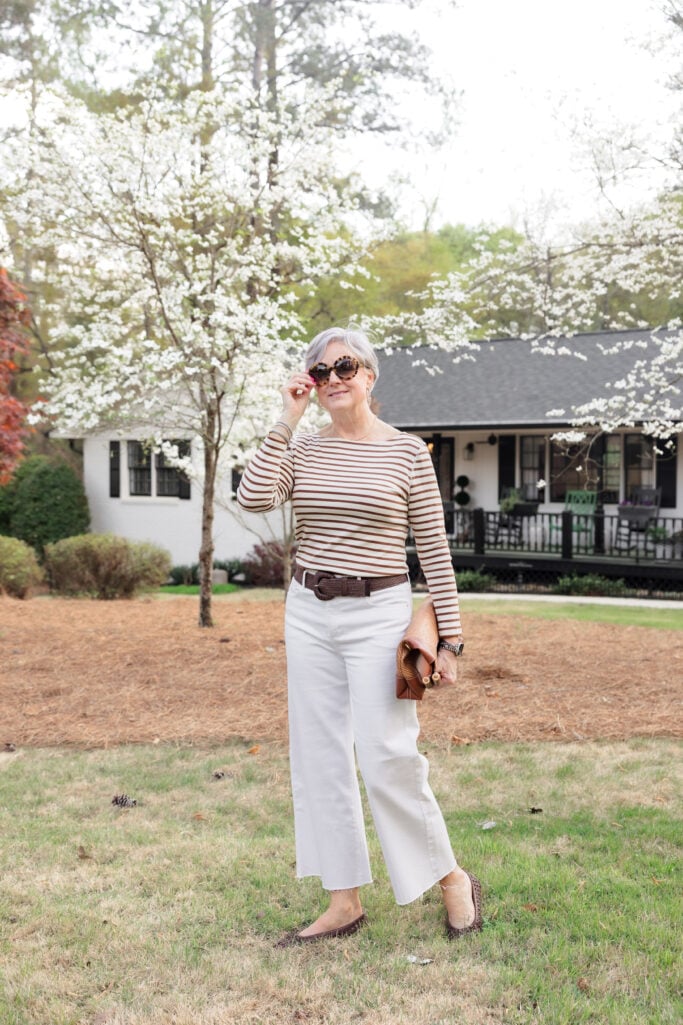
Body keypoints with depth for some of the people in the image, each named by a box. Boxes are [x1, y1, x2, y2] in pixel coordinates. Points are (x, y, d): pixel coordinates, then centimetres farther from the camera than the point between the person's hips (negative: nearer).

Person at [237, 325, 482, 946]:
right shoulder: (301, 448, 6)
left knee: (387, 760, -7)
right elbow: (253, 499, -13)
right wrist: (287, 421, -9)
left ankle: (451, 878, 17)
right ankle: (345, 901, 20)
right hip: (308, 613, 4)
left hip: (378, 614, -4)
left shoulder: (408, 452, -3)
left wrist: (450, 638, -5)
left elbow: (434, 549, -2)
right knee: (319, 758, 7)